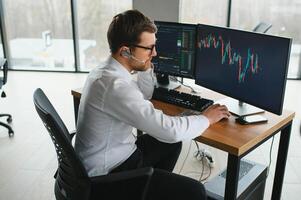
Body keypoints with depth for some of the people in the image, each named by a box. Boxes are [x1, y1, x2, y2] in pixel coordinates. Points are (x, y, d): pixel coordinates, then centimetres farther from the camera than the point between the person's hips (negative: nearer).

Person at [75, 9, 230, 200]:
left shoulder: (106, 69, 1)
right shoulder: (115, 85, -31)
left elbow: (143, 96, 18)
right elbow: (169, 130, -30)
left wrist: (146, 66, 1)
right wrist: (207, 118, -12)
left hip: (112, 154, 10)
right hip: (108, 172, -10)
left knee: (171, 144, 24)